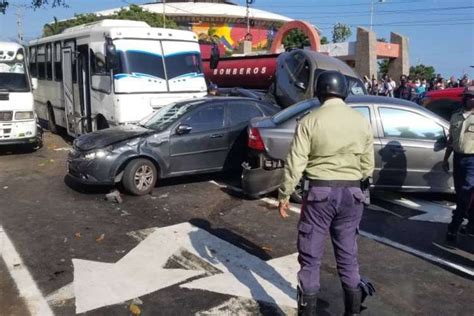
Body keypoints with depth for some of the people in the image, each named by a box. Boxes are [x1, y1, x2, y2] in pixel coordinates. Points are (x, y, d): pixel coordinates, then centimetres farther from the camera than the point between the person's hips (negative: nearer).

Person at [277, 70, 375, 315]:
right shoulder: (362, 122, 4)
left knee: (310, 256, 7)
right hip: (351, 193, 4)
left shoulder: (310, 121, -7)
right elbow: (367, 166, 8)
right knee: (347, 254, 17)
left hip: (319, 192, -4)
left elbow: (295, 163, -10)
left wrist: (284, 195, -1)